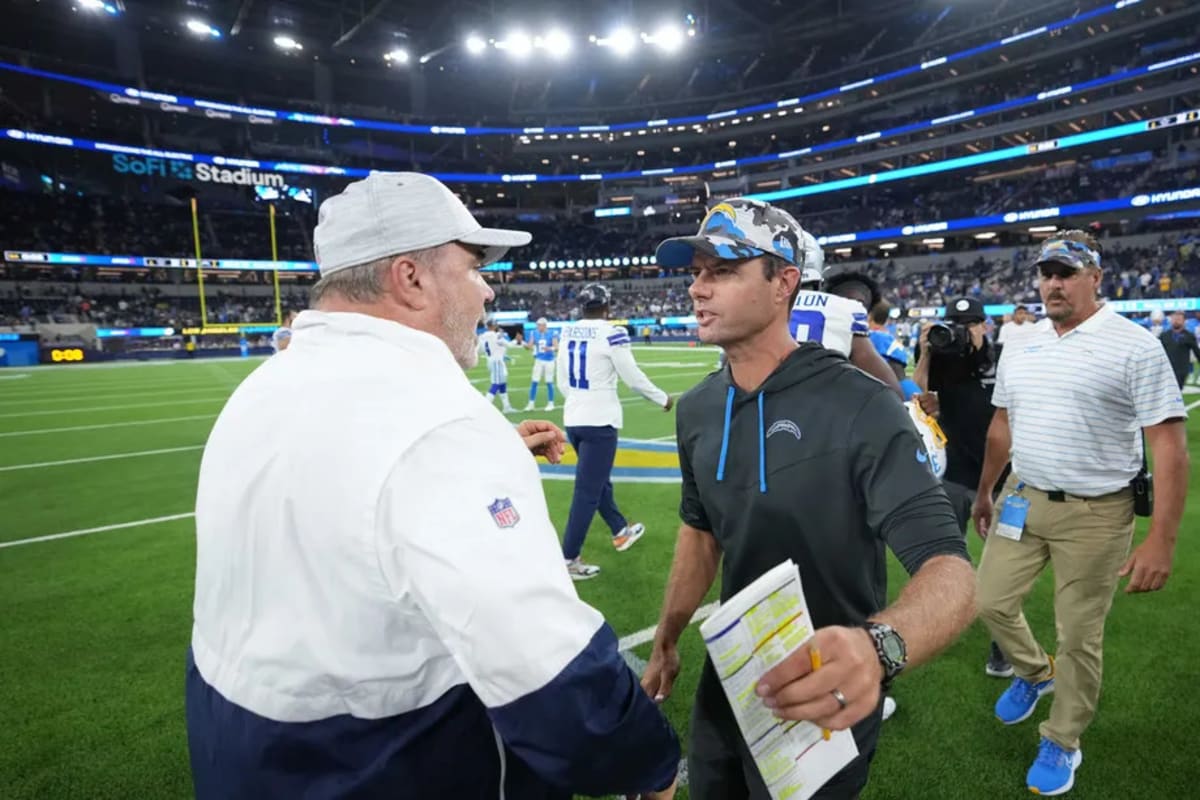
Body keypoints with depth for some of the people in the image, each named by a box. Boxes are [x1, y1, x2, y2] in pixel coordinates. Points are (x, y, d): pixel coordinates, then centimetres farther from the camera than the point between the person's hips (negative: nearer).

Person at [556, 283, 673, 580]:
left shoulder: (567, 333, 6)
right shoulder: (611, 334, -14)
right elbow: (633, 378, -9)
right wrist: (663, 399, 7)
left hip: (573, 419, 8)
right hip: (599, 421, -7)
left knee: (599, 480, 22)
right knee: (588, 490, -1)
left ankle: (621, 531, 40)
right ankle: (568, 559, 4)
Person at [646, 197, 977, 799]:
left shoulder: (860, 408, -23)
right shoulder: (696, 410, -3)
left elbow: (950, 572, -30)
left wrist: (877, 646, -50)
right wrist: (666, 642, 13)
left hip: (824, 699, -5)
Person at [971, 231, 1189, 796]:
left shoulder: (1134, 346, -12)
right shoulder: (1020, 348, 6)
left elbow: (1169, 445, -15)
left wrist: (1161, 539, -20)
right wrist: (983, 493, 21)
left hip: (1096, 514, -5)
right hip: (1022, 501, 5)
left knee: (1078, 636, 8)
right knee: (991, 602, 12)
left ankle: (1062, 743, 30)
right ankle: (1034, 672, 43)